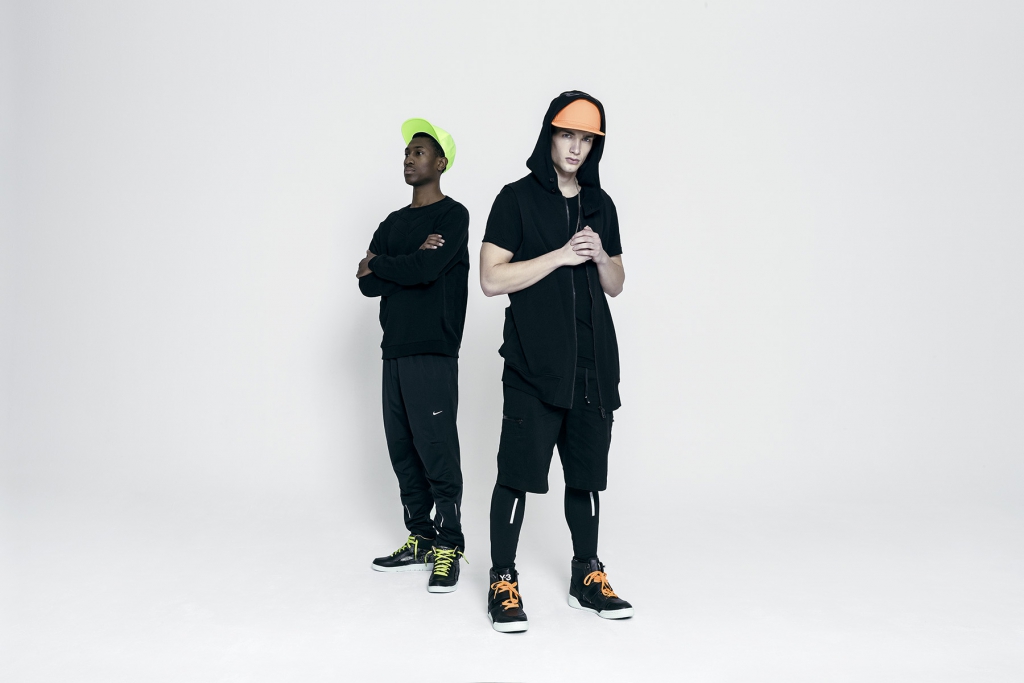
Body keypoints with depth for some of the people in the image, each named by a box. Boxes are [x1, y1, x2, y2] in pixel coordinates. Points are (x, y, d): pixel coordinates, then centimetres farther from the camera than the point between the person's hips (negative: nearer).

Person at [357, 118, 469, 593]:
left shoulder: (453, 215, -2)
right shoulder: (393, 223, 19)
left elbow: (426, 270, -17)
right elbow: (368, 285, 7)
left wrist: (378, 263, -1)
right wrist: (411, 262, -8)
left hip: (433, 354, -7)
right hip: (394, 353, 7)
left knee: (437, 452, -7)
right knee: (403, 451, 10)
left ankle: (449, 549, 2)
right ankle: (419, 542, 20)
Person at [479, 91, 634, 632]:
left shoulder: (600, 204, 14)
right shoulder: (517, 198, -1)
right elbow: (492, 279, -10)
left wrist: (600, 256, -4)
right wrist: (561, 255, -14)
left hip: (593, 364, 5)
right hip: (533, 365, -5)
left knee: (587, 472, 12)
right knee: (518, 472, -3)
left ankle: (586, 578, 24)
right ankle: (503, 583, 9)